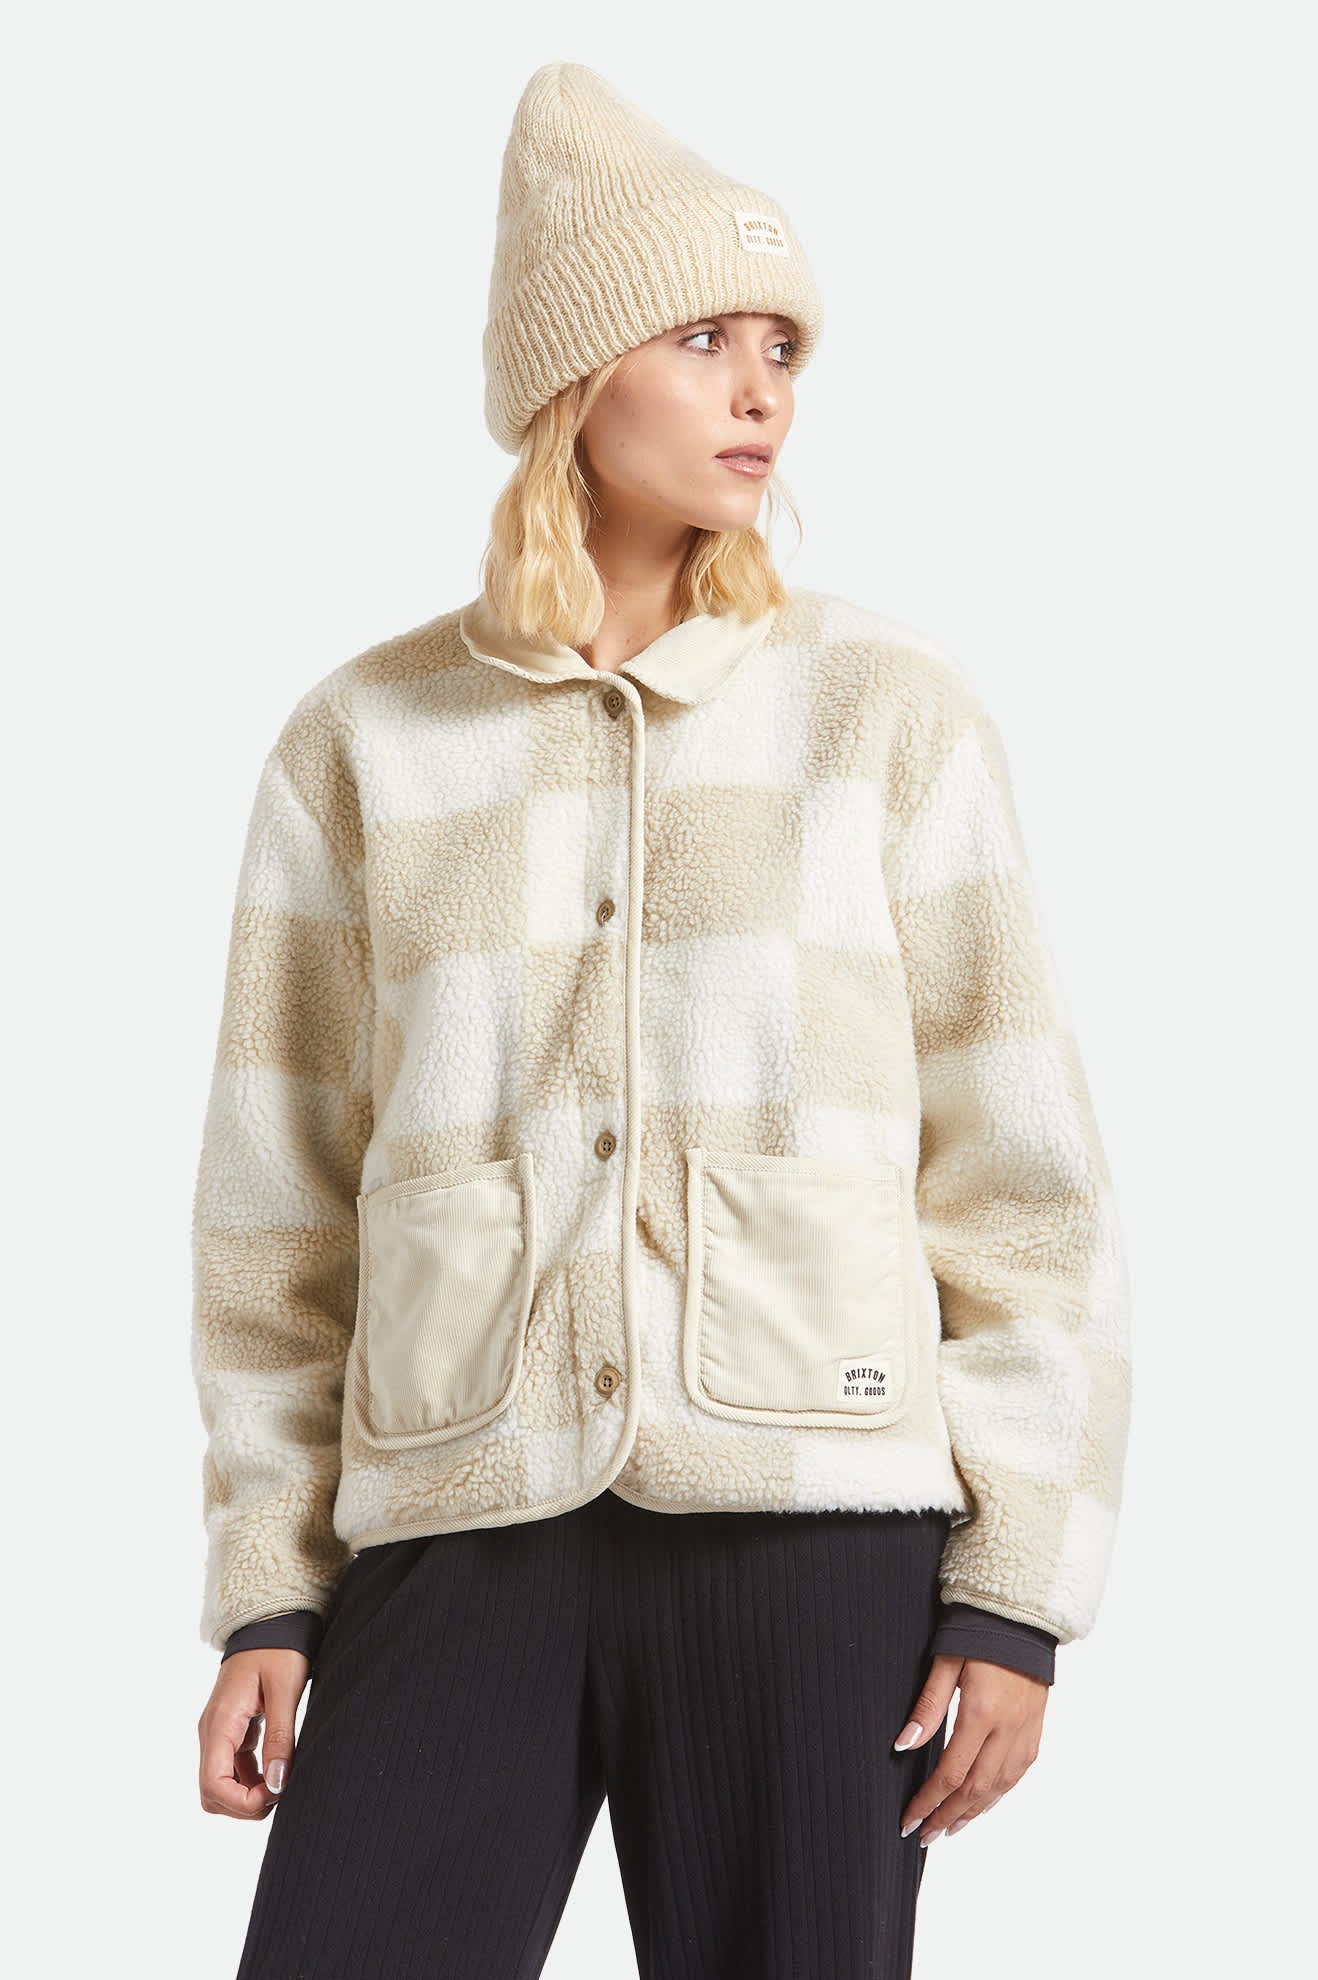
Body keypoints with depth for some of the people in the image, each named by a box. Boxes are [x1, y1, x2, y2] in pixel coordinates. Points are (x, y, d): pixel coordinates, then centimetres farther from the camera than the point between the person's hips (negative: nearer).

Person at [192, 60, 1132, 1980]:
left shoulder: (890, 715, 4)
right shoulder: (365, 743, 8)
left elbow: (1021, 1176, 2)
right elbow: (282, 1205, 10)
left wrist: (1016, 1594, -3)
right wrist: (268, 1591, 6)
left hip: (814, 1523, -1)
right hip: (465, 1527, 1)